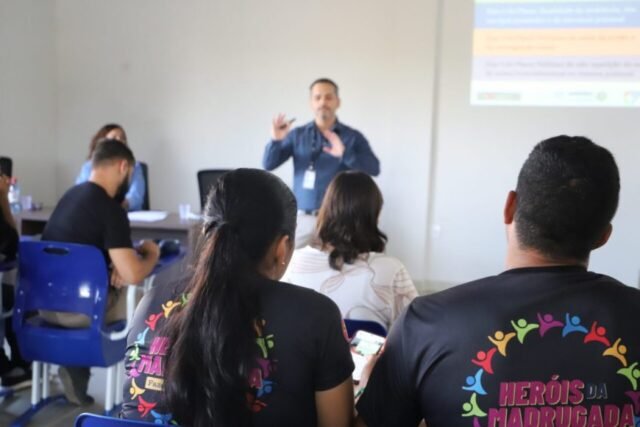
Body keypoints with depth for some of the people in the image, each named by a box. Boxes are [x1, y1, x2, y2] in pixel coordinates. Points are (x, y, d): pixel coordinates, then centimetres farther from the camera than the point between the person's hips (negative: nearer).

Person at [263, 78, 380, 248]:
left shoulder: (352, 137, 2)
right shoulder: (297, 135, 7)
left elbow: (374, 169, -9)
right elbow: (268, 165, 1)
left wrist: (345, 154, -24)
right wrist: (276, 140, -19)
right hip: (302, 219, 2)